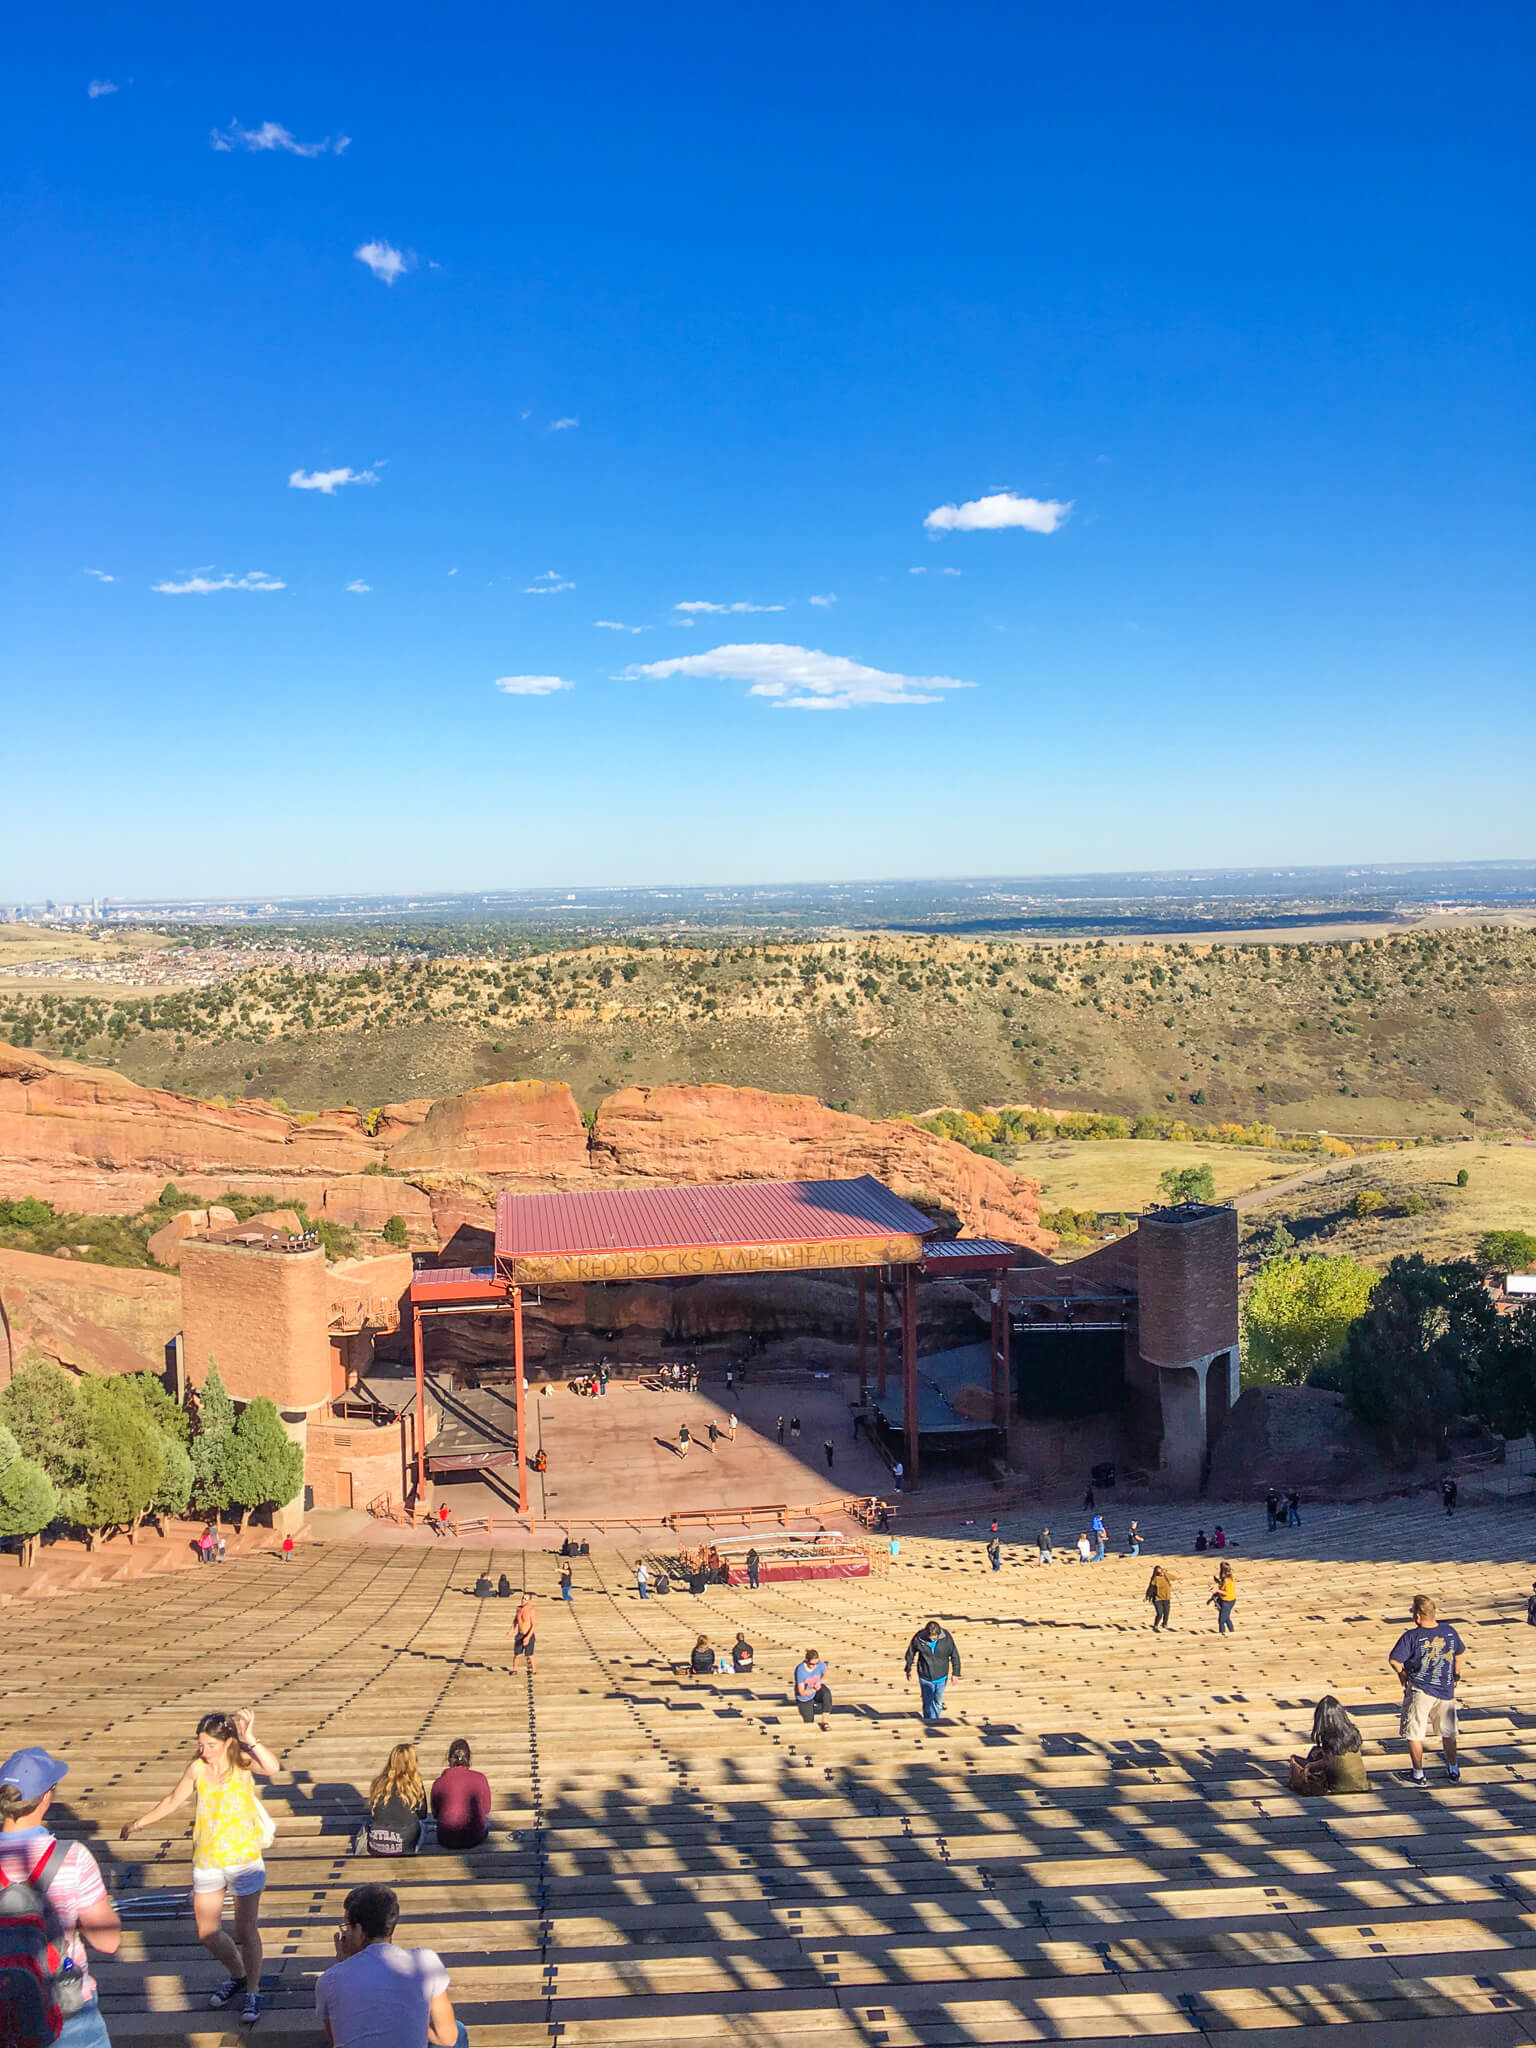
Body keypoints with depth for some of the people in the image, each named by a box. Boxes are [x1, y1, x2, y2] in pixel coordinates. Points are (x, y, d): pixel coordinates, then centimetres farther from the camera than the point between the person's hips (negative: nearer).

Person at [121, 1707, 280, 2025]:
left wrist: (250, 1739, -47)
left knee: (246, 1931, 3)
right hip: (206, 1862, 4)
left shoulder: (242, 1762, -15)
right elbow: (172, 1801, 12)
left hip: (244, 1859, -4)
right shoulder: (197, 1768, -6)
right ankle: (237, 1976, 40)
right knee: (207, 1933, 13)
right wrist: (138, 1824, 18)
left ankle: (253, 1992, 24)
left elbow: (273, 1768, -37)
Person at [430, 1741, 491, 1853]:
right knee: (487, 1819, 33)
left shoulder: (439, 1782, -10)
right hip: (475, 1839, 0)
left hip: (447, 1841, 0)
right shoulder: (480, 1778, -10)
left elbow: (435, 1814, 5)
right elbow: (486, 1809, 3)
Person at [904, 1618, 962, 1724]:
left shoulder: (946, 1638, -18)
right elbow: (910, 1653, -2)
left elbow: (954, 1655, -4)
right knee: (928, 1703, 1)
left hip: (941, 1677, 1)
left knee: (938, 1702, 16)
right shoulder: (919, 1638, -20)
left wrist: (955, 1673, 0)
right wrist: (908, 1669, 8)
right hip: (925, 1677, -1)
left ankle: (935, 1722, 37)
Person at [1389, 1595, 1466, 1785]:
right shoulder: (1449, 1632, -5)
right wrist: (1456, 1675, 27)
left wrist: (1402, 1673, -1)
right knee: (1448, 1733, 22)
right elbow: (1460, 1653, 12)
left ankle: (1418, 1775, 16)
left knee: (1414, 1734, 10)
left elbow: (1394, 1660, -22)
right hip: (1446, 1690, 5)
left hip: (1420, 1691, -5)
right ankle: (1453, 1771, 33)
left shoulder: (1412, 1636, -20)